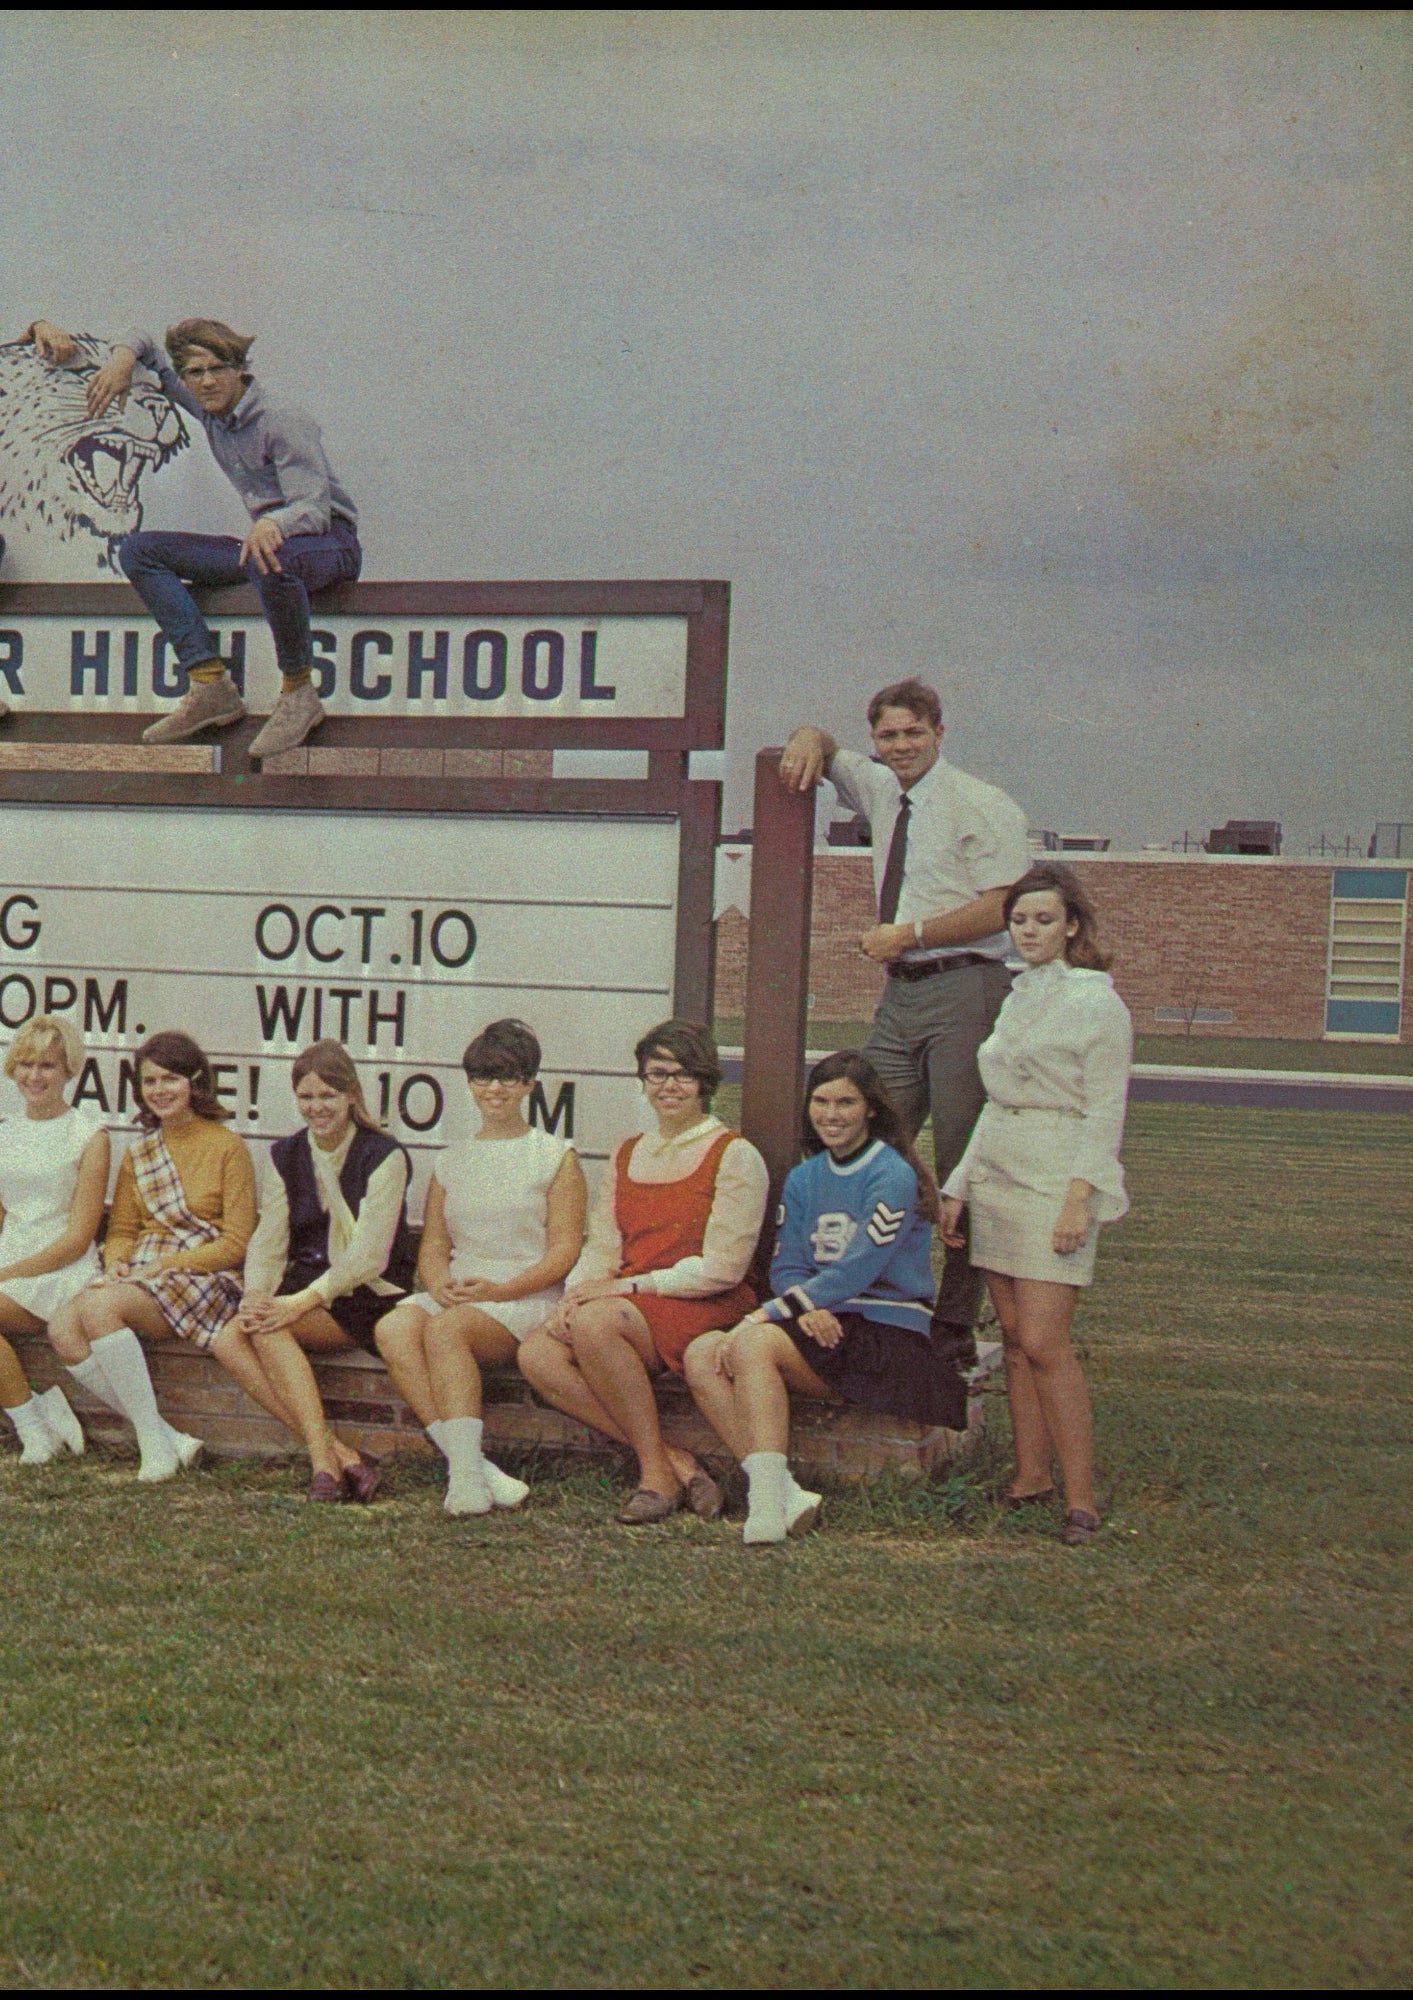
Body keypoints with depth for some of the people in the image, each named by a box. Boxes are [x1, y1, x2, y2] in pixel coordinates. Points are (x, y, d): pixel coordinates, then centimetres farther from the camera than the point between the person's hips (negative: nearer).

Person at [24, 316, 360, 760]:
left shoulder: (285, 424, -17)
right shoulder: (210, 408, 5)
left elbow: (315, 507, -28)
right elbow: (144, 343, 19)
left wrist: (273, 524, -50)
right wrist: (124, 355, -5)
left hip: (331, 541, -8)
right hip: (267, 535, 8)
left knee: (270, 561, -45)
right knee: (139, 550, -5)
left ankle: (299, 696, -24)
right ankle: (211, 688, -18)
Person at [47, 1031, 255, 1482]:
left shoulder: (227, 1147, 0)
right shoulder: (138, 1154, 18)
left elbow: (235, 1244, -5)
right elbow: (121, 1230, 18)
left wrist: (163, 1265, -14)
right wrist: (116, 1265, -6)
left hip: (203, 1277, -6)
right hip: (139, 1276, 6)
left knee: (99, 1307, -32)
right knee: (62, 1328, -24)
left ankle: (156, 1444, -24)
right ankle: (170, 1441, -19)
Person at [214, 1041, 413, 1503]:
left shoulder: (384, 1157, -7)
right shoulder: (285, 1156, 11)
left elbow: (369, 1256, -15)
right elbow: (268, 1243, 3)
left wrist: (303, 1301, -26)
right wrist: (254, 1298, -18)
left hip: (366, 1293, -6)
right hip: (303, 1286, 6)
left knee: (270, 1329, -31)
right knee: (228, 1340, -24)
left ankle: (325, 1461, -31)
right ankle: (342, 1456, -27)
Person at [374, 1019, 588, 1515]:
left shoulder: (555, 1157, 7)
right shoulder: (452, 1162, 21)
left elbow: (566, 1247, -2)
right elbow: (432, 1245, 15)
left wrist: (501, 1289, -16)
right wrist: (440, 1284, -9)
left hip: (528, 1298, -4)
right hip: (456, 1294, 4)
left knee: (445, 1329, -34)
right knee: (393, 1328, -28)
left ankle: (465, 1471, -39)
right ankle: (471, 1466, -35)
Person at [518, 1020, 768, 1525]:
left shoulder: (735, 1156, -1)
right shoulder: (628, 1154, 19)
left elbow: (721, 1269, -9)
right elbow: (602, 1247, 13)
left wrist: (628, 1285, -14)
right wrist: (573, 1295, -9)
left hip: (705, 1309, -6)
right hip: (627, 1309, 6)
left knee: (595, 1323, -34)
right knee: (537, 1354, -22)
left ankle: (658, 1470, -21)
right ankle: (672, 1461, -18)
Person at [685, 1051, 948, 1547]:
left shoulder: (893, 1176, -7)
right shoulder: (803, 1179, 16)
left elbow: (856, 1272, -17)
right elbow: (786, 1267, 8)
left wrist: (765, 1316, -21)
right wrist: (805, 1308, -16)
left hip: (889, 1334, -7)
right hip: (825, 1329, 7)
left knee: (753, 1345, -30)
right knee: (701, 1356, -16)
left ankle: (769, 1496, -36)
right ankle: (782, 1494, -28)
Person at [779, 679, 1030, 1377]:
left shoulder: (983, 806, -4)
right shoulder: (880, 790, 16)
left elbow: (1003, 905, -13)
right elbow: (823, 750, 33)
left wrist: (912, 933, -15)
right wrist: (809, 739, 9)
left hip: (965, 987, -7)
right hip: (901, 991, 7)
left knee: (962, 1165, -6)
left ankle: (955, 1329, -3)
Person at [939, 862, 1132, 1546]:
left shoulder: (1096, 1003, -6)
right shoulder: (1014, 999, 15)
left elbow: (1104, 1111, -10)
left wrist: (1078, 1199, -18)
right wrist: (958, 1187, 16)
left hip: (1056, 1180, -7)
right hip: (997, 1176, 7)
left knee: (1043, 1340, -13)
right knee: (1014, 1336, 6)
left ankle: (1081, 1496, -9)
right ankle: (1030, 1476, 13)